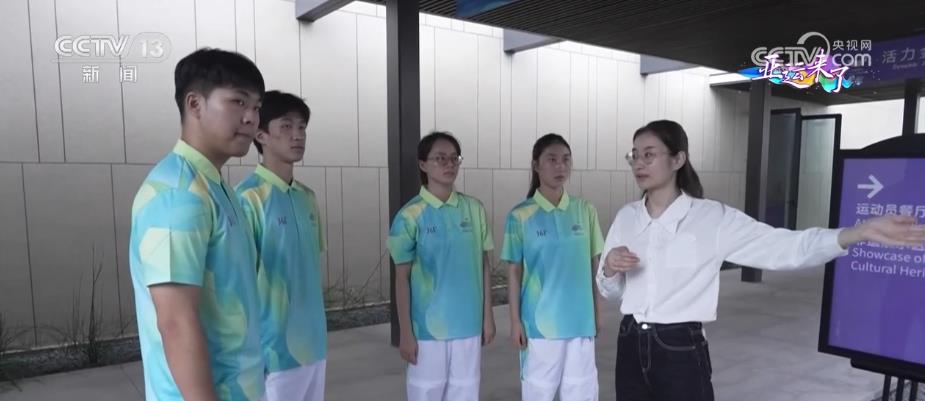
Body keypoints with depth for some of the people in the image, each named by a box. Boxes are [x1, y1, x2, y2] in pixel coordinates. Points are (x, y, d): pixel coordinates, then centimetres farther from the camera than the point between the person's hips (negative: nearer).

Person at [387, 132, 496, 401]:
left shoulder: (474, 209, 2)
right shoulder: (410, 216, -8)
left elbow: (484, 266, 7)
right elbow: (402, 278, -5)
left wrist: (487, 316, 7)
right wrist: (405, 332, -6)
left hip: (468, 324, 3)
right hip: (428, 327, -3)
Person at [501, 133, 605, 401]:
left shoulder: (585, 210, 1)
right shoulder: (521, 216, -6)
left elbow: (594, 265, 7)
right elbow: (514, 271, -3)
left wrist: (598, 312, 8)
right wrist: (515, 320, -4)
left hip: (580, 319, 3)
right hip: (540, 320, -2)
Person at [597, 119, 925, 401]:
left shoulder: (712, 217, -9)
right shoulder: (626, 217, 3)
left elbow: (785, 248, -16)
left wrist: (861, 232, -29)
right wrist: (609, 269, -12)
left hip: (681, 353, -4)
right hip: (630, 349, 4)